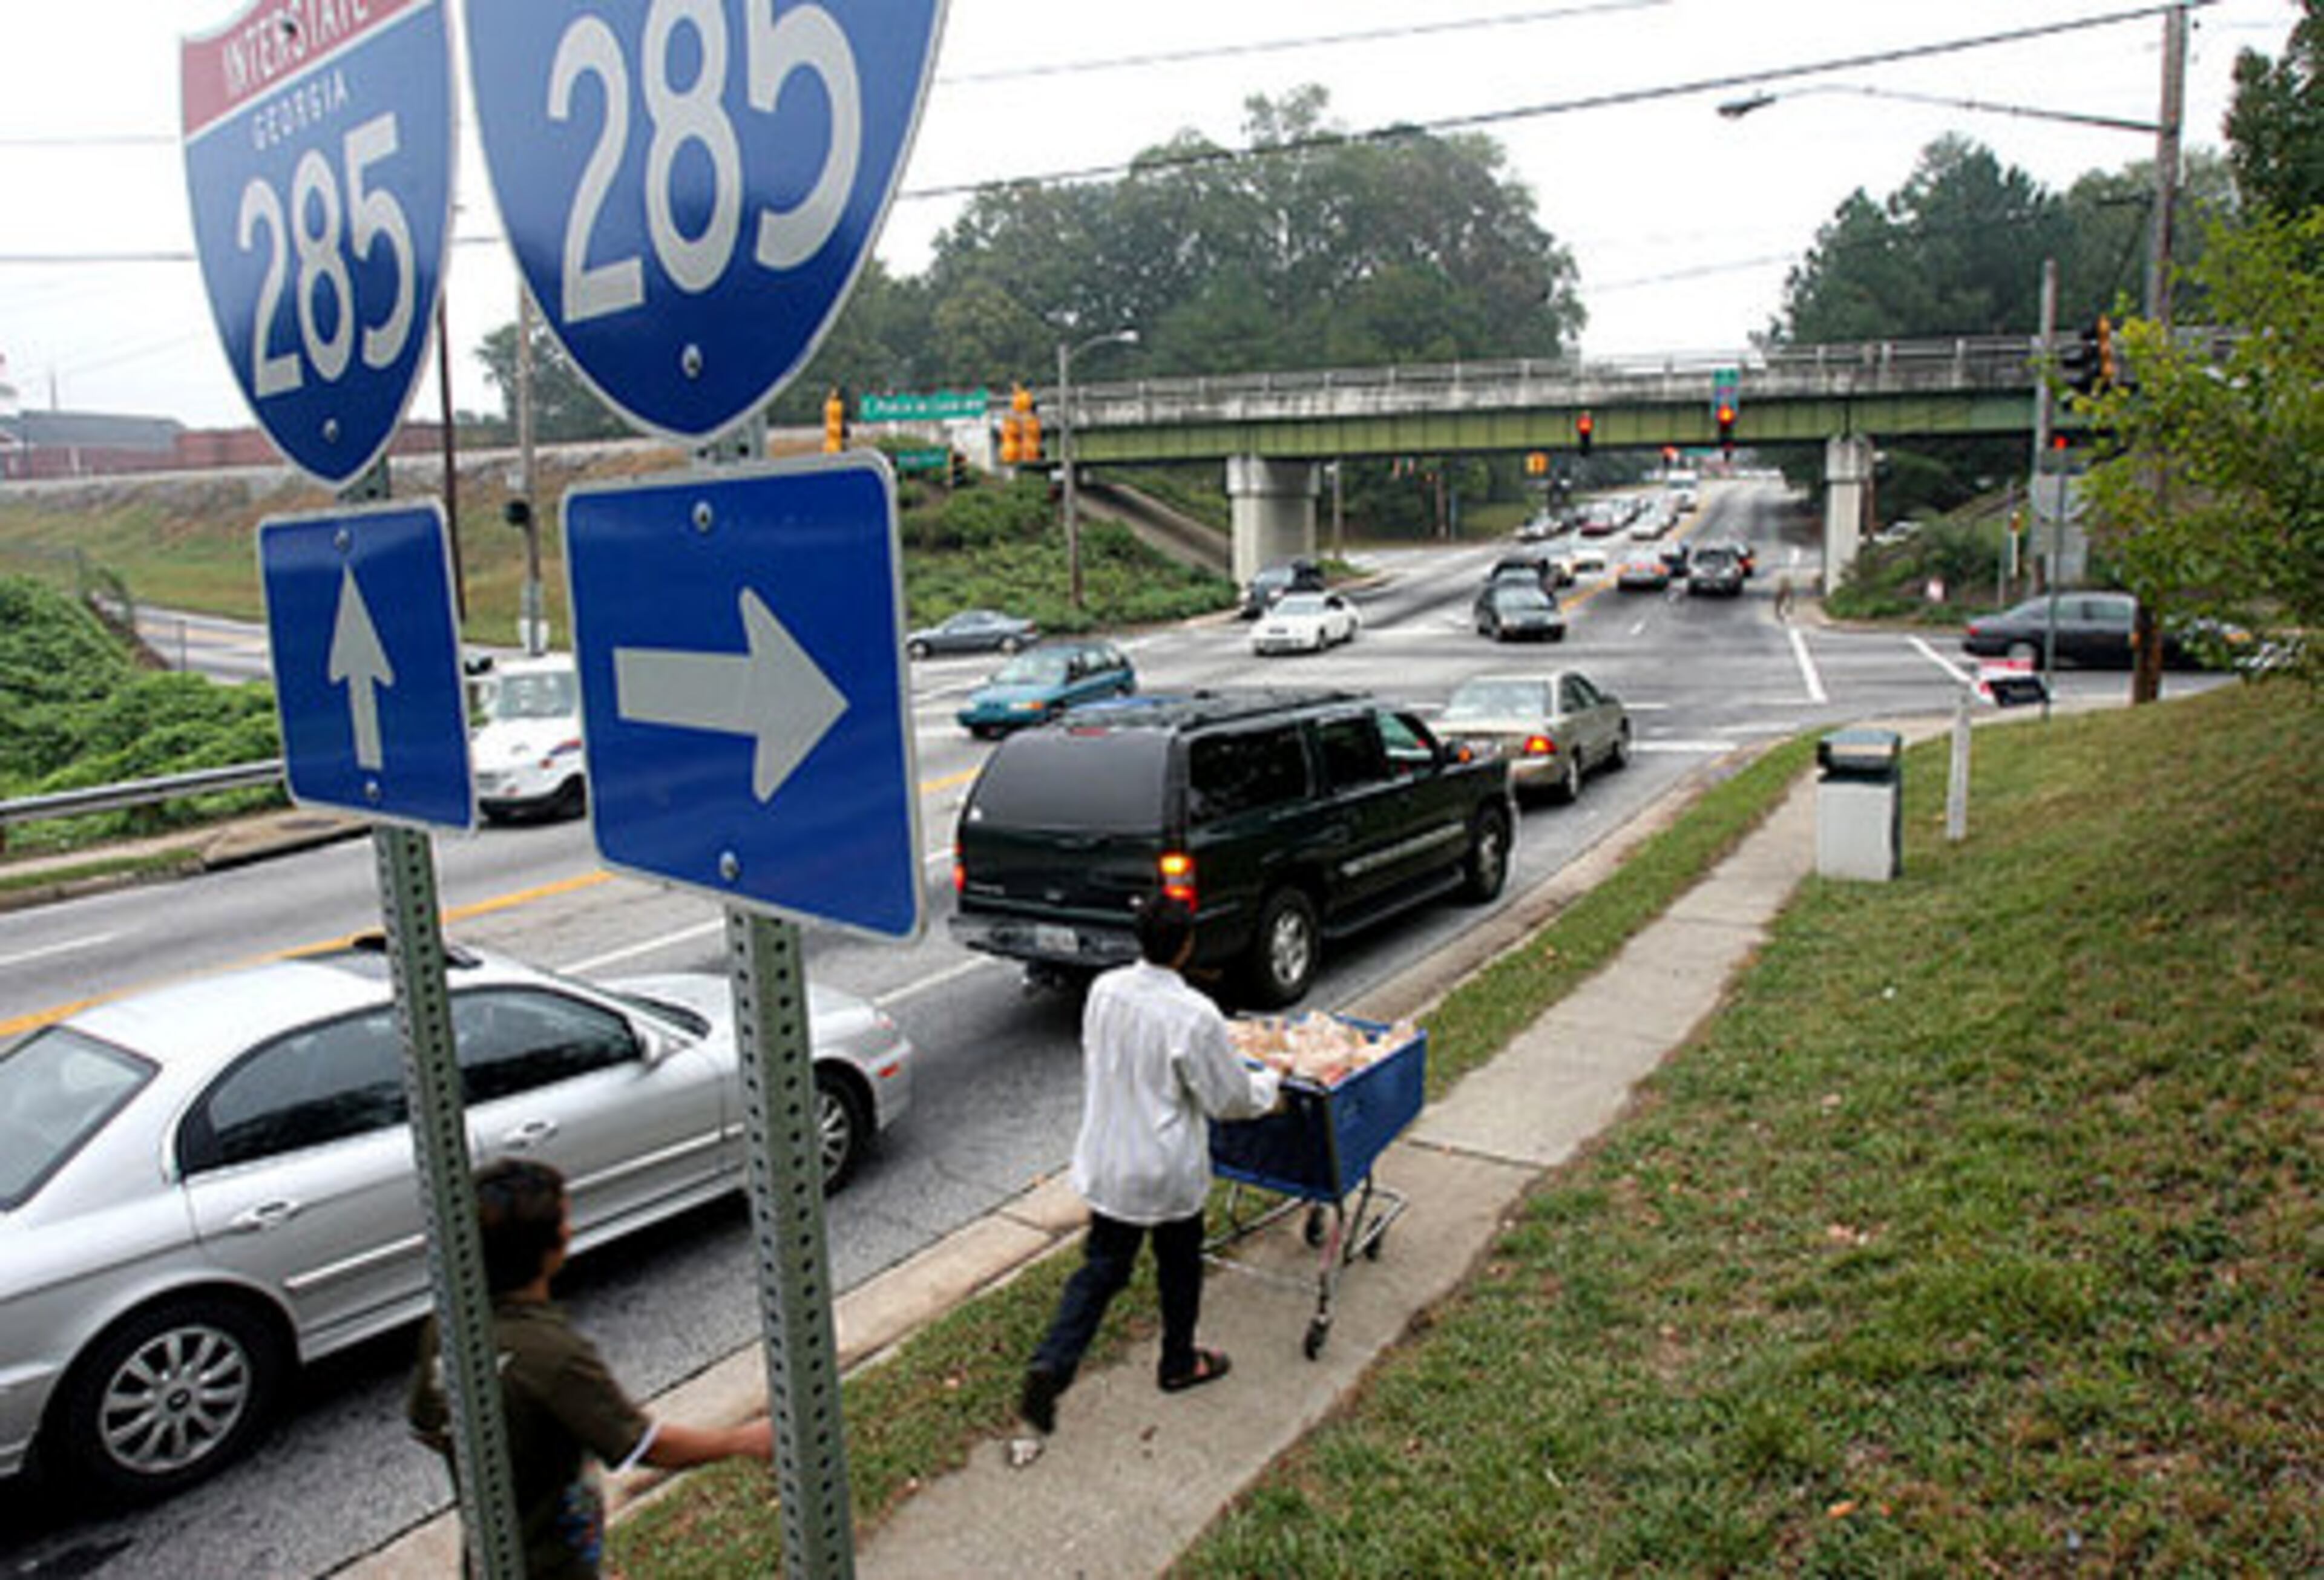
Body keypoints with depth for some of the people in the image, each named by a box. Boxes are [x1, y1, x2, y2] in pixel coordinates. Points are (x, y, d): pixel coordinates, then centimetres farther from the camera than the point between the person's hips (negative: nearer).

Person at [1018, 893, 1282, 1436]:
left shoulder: (1104, 990, -6)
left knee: (1101, 1267, 15)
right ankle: (1179, 1364, 37)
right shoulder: (1194, 1016, -24)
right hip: (1169, 1172, -4)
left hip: (1105, 1163, 5)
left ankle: (1051, 1365, 3)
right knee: (1179, 1269, 18)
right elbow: (1230, 1099, -13)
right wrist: (1268, 1085, 7)